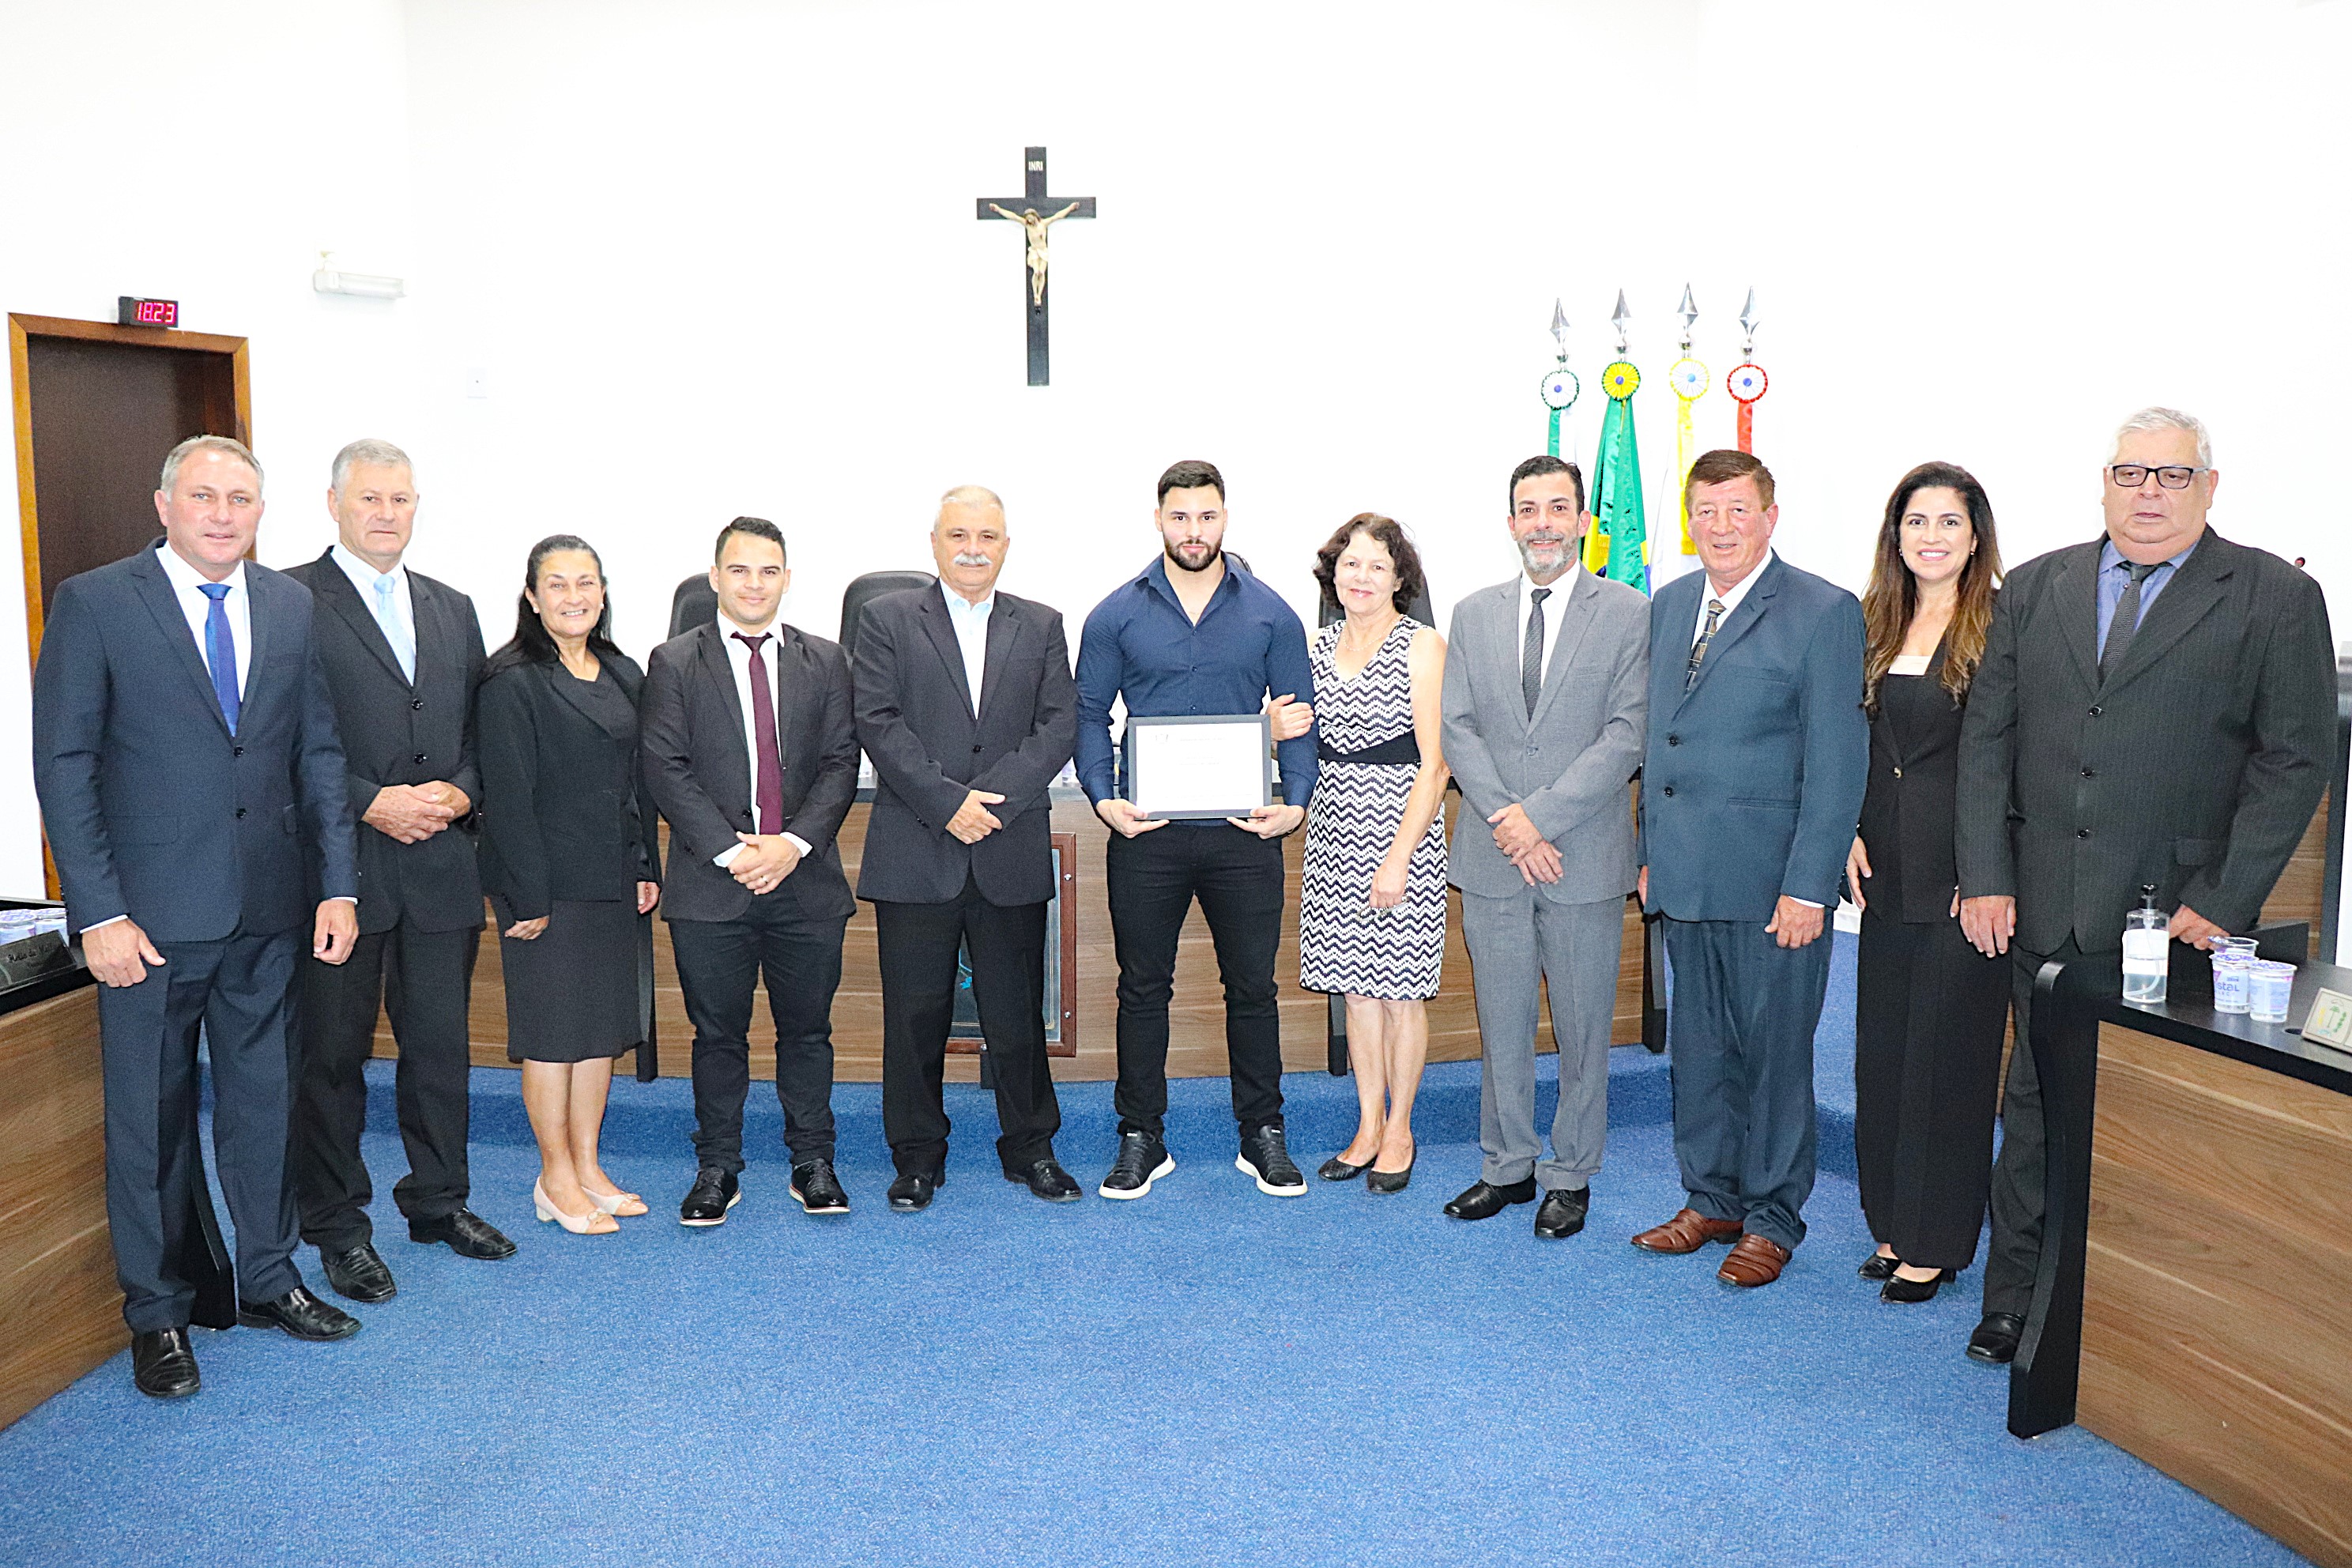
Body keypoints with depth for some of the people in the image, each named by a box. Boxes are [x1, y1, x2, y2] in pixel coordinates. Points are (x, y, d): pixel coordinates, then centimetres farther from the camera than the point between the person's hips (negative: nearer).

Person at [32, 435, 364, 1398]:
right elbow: (64, 766, -7)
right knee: (150, 1116, 9)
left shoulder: (292, 609, 7)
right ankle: (157, 1312, 24)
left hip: (267, 913, 4)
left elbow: (319, 752, 8)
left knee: (262, 1101, 14)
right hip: (150, 916, -3)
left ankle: (267, 1281, 30)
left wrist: (339, 884, 2)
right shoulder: (93, 605, -5)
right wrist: (100, 914, -12)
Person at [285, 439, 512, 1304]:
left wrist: (461, 790, -3)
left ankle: (438, 1201, 29)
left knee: (441, 1044, 13)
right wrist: (370, 803, -16)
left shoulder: (453, 608, 14)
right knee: (332, 1052, 7)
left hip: (441, 866, 5)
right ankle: (337, 1226, 20)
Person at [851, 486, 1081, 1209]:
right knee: (915, 1016, 6)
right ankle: (918, 1156, 20)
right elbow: (878, 724, -5)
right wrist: (948, 803, -15)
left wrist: (991, 798, -12)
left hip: (1012, 857, 1)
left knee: (1017, 1014, 8)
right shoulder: (888, 620, 5)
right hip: (914, 857, -1)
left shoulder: (1042, 627, 11)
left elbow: (1059, 727, 1)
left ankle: (1030, 1148, 24)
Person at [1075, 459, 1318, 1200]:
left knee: (1253, 986, 8)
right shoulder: (1117, 614, 3)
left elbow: (1301, 717, 6)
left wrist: (1296, 802, -8)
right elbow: (1089, 715, 5)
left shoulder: (1270, 614, 4)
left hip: (1244, 832, 0)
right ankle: (1141, 1138, 21)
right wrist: (1103, 797, -10)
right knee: (1143, 987, 8)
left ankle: (1262, 1136, 23)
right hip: (1146, 833, 0)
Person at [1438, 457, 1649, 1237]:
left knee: (1582, 1028, 8)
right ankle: (1508, 1166, 27)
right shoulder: (1475, 615, 9)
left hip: (1584, 858, -3)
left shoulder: (1629, 614, -2)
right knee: (1501, 1024, 12)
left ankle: (1571, 1176, 23)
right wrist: (1504, 820, -10)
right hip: (1492, 858, 3)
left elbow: (1628, 735, -9)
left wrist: (1539, 816, -15)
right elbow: (1458, 728, 3)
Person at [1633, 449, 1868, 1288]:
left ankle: (1772, 1219, 21)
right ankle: (1712, 1200, 30)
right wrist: (1651, 854, 12)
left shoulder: (1824, 612, -8)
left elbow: (1837, 762, -12)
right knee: (1699, 1045, 15)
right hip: (1684, 875, 6)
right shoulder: (1668, 605, 12)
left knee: (1774, 1051, 6)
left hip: (1770, 883, -6)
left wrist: (1808, 887, -16)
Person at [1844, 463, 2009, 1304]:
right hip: (1887, 873, 6)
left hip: (1967, 877, -6)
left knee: (1948, 1052, 2)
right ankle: (1894, 1224, 25)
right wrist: (1850, 832, 2)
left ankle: (1935, 1241, 15)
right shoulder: (1875, 626, 10)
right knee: (1882, 1051, 11)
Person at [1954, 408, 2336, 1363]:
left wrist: (2224, 901, -9)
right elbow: (1986, 738, 7)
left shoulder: (2276, 599, 1)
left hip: (2176, 916, -3)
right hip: (2045, 910, 3)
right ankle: (2016, 1300, 21)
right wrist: (1986, 878, -1)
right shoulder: (2034, 589, 10)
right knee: (2037, 1105, 10)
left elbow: (2295, 760, -3)